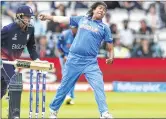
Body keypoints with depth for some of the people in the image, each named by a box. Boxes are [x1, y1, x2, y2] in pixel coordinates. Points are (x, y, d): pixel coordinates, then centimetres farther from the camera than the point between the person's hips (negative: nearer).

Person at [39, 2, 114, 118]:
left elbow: (110, 45, 5)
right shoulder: (82, 20, 11)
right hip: (74, 60, 1)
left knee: (99, 86, -16)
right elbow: (64, 19, 18)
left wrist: (111, 57, -14)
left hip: (91, 62, -1)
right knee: (64, 87, 9)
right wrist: (48, 17, 16)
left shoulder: (104, 28, 6)